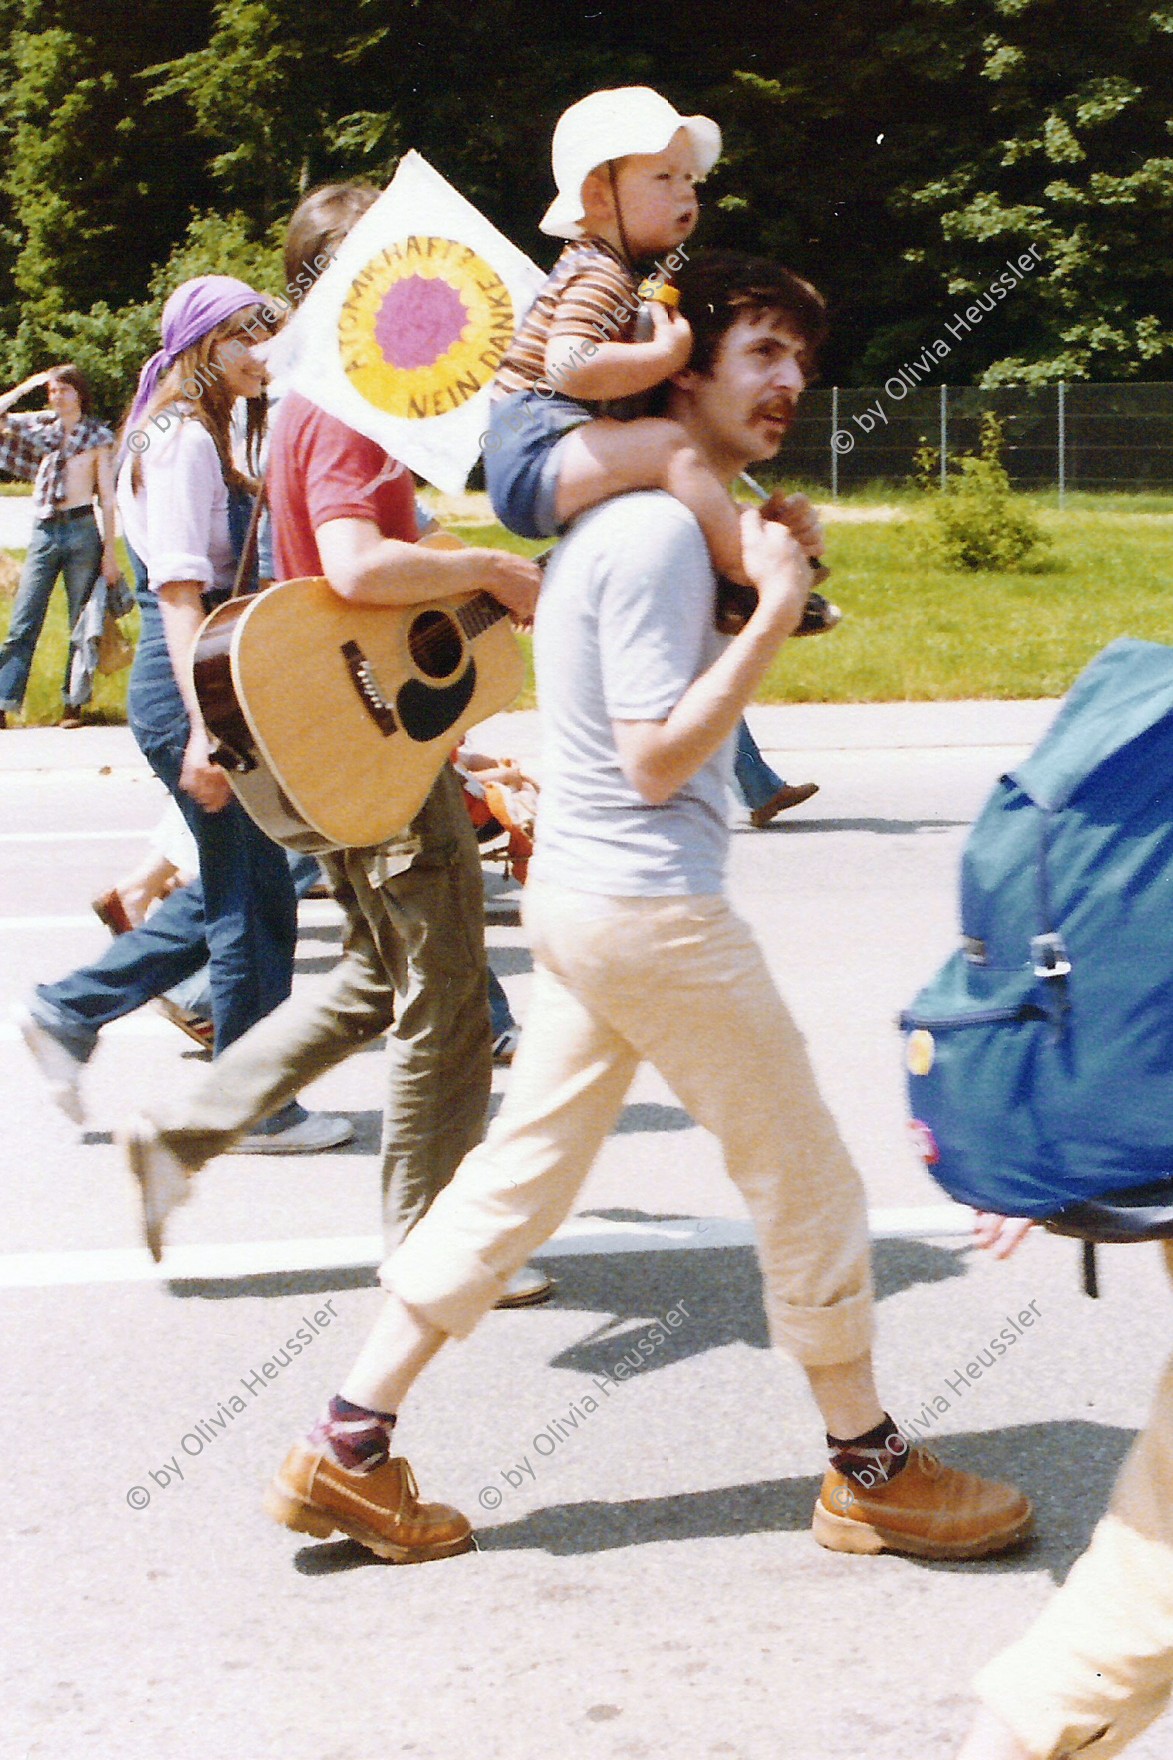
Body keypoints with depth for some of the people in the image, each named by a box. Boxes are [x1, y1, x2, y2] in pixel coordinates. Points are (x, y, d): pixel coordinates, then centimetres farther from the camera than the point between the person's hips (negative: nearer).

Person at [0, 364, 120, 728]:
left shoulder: (99, 436, 6)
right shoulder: (40, 426, 13)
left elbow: (107, 497, 4)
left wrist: (109, 551, -1)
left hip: (81, 530, -2)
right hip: (43, 532, 2)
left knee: (82, 625, 0)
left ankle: (74, 704, 6)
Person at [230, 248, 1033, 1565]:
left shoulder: (618, 508, 13)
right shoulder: (663, 528, -19)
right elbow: (660, 758, -20)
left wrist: (769, 571, 10)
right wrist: (775, 608, -18)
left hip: (576, 897, 10)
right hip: (655, 910, -10)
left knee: (521, 1174, 13)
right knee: (804, 1180, 4)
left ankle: (348, 1449, 16)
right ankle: (871, 1475, 18)